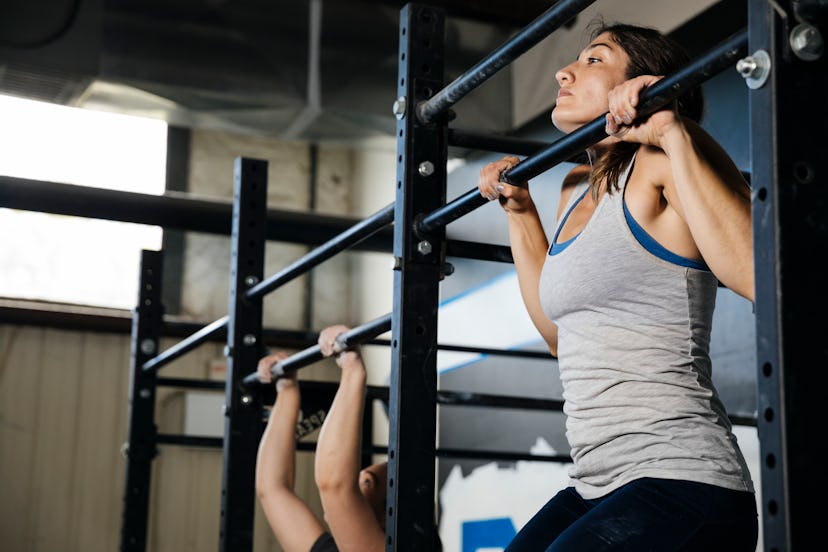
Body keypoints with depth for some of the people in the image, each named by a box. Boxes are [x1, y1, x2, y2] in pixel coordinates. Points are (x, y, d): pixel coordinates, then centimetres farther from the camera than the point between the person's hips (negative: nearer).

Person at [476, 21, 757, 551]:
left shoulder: (661, 164, -8)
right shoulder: (577, 187, 16)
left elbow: (754, 273, -27)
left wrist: (672, 135, -24)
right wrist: (520, 211, 25)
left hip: (680, 484, -9)